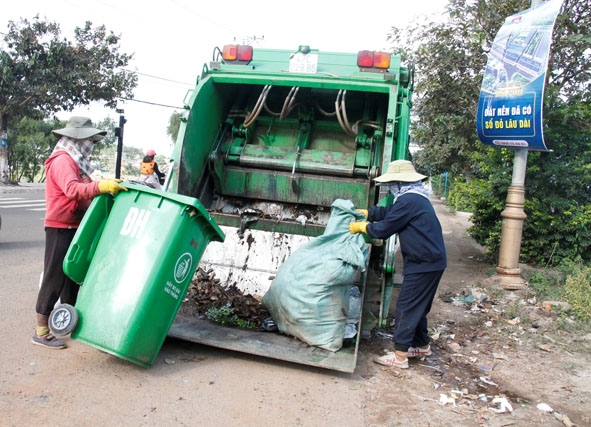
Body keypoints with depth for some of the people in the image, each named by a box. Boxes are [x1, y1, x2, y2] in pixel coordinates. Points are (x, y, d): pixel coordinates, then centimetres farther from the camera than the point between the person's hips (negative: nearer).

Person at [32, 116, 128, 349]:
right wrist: (100, 186, -45)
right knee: (54, 276, -5)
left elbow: (85, 192, 17)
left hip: (74, 228, 10)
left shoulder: (76, 162, 17)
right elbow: (72, 189, -32)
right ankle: (41, 332, 4)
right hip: (60, 228, -10)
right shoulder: (62, 160, -14)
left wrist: (110, 188, 10)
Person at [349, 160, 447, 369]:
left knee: (406, 308, -3)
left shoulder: (408, 201, -21)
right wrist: (364, 212, 23)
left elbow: (384, 229, -15)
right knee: (417, 306, 21)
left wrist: (362, 226, 1)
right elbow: (388, 212, 23)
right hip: (431, 260, 10)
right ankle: (422, 345, 35)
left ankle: (399, 356, 4)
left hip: (423, 264, -10)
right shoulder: (416, 198, 12)